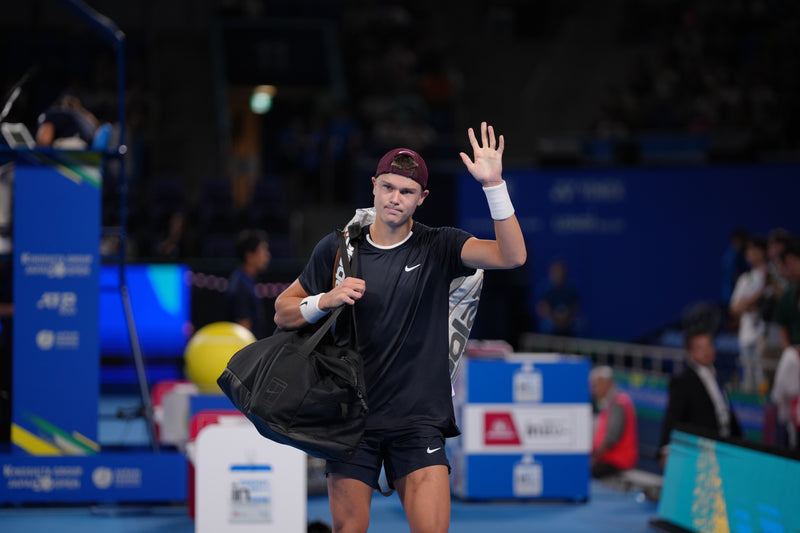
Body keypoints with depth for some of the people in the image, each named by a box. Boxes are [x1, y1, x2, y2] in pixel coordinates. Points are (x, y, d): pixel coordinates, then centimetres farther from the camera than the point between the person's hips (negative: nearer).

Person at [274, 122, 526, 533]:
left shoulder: (439, 248, 1)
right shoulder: (337, 248, 4)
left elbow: (512, 255, -15)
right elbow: (282, 312, 11)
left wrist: (493, 185, -24)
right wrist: (325, 300, -9)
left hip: (418, 421, -1)